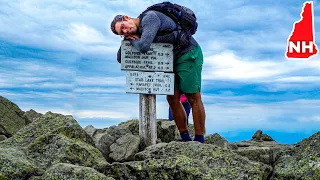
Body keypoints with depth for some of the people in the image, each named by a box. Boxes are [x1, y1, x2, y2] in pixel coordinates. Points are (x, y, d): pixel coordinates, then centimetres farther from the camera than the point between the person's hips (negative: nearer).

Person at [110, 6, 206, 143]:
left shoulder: (149, 17, -20)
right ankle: (185, 139, 10)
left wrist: (132, 40, -11)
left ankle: (199, 141, 0)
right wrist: (127, 39, -7)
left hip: (188, 54, -9)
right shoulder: (139, 33, 7)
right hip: (173, 60, 9)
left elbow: (144, 47, -34)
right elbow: (121, 59, 11)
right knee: (172, 98, 3)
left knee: (193, 98, -6)